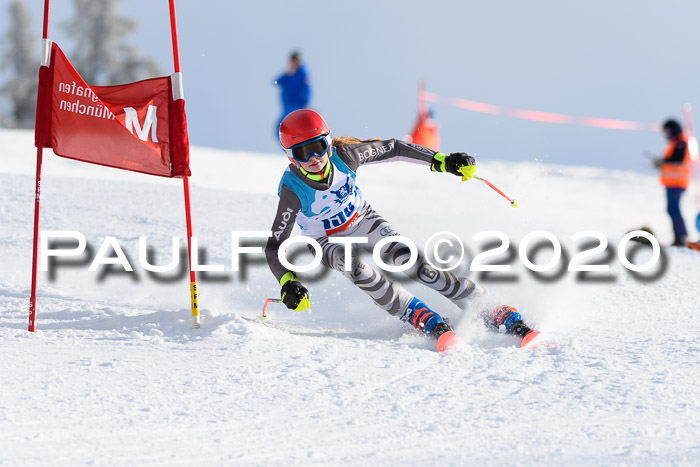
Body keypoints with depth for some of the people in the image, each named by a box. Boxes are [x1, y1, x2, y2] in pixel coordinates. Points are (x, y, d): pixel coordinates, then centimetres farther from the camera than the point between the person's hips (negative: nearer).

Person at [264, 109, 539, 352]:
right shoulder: (293, 190, -29)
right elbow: (275, 247, -25)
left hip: (363, 222, 1)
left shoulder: (344, 155, -25)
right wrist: (287, 284, -41)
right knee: (355, 266, -34)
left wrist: (442, 161, -16)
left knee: (408, 260, -21)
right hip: (328, 242, -1)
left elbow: (393, 149, -11)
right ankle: (421, 318, -25)